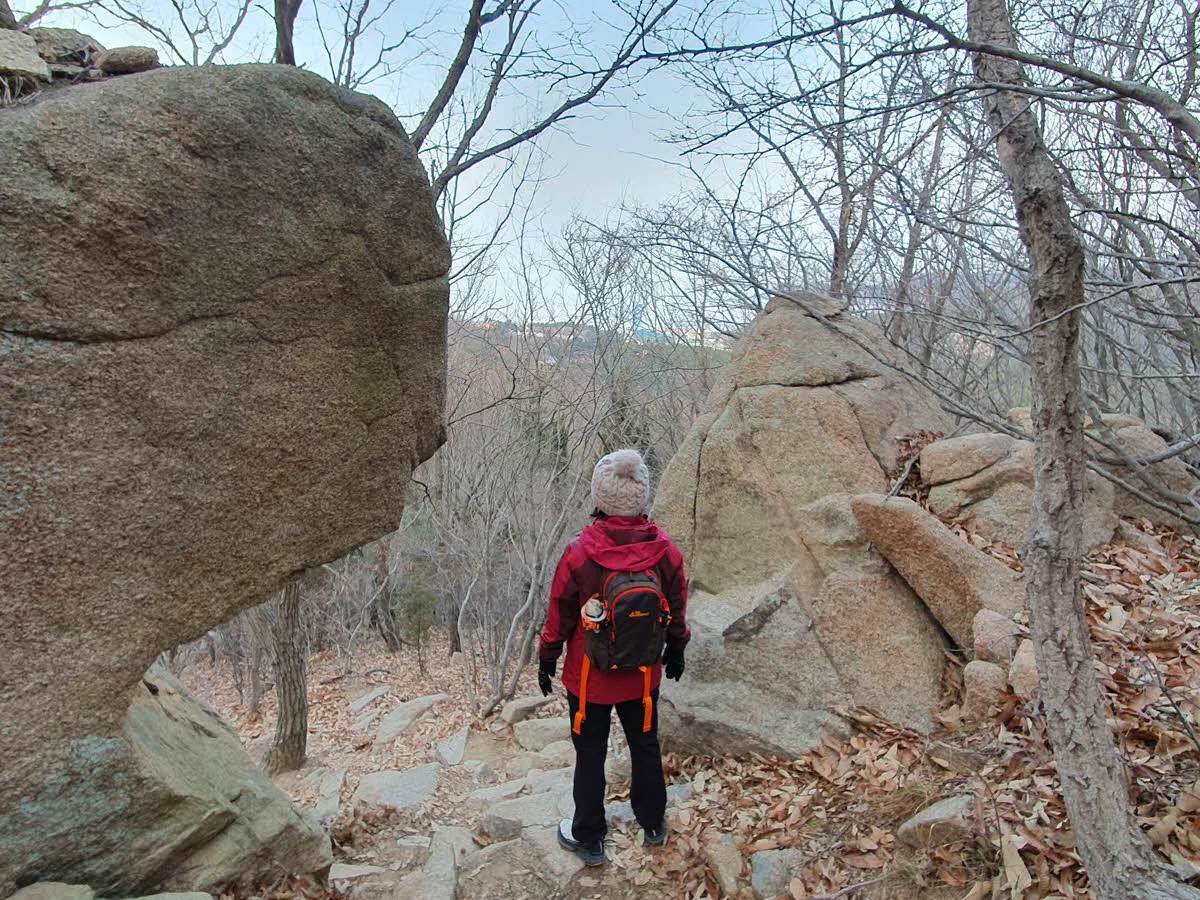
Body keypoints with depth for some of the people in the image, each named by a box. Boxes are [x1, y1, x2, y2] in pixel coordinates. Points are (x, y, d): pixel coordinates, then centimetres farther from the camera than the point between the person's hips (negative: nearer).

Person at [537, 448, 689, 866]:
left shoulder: (579, 554, -26)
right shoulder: (666, 551, -16)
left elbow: (559, 616, -13)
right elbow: (677, 612, -2)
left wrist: (547, 661, 3)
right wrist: (676, 652, 17)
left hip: (590, 678, -3)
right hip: (644, 676, 3)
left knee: (590, 756, 16)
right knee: (645, 746, 24)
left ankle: (589, 839, 34)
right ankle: (653, 824, 45)